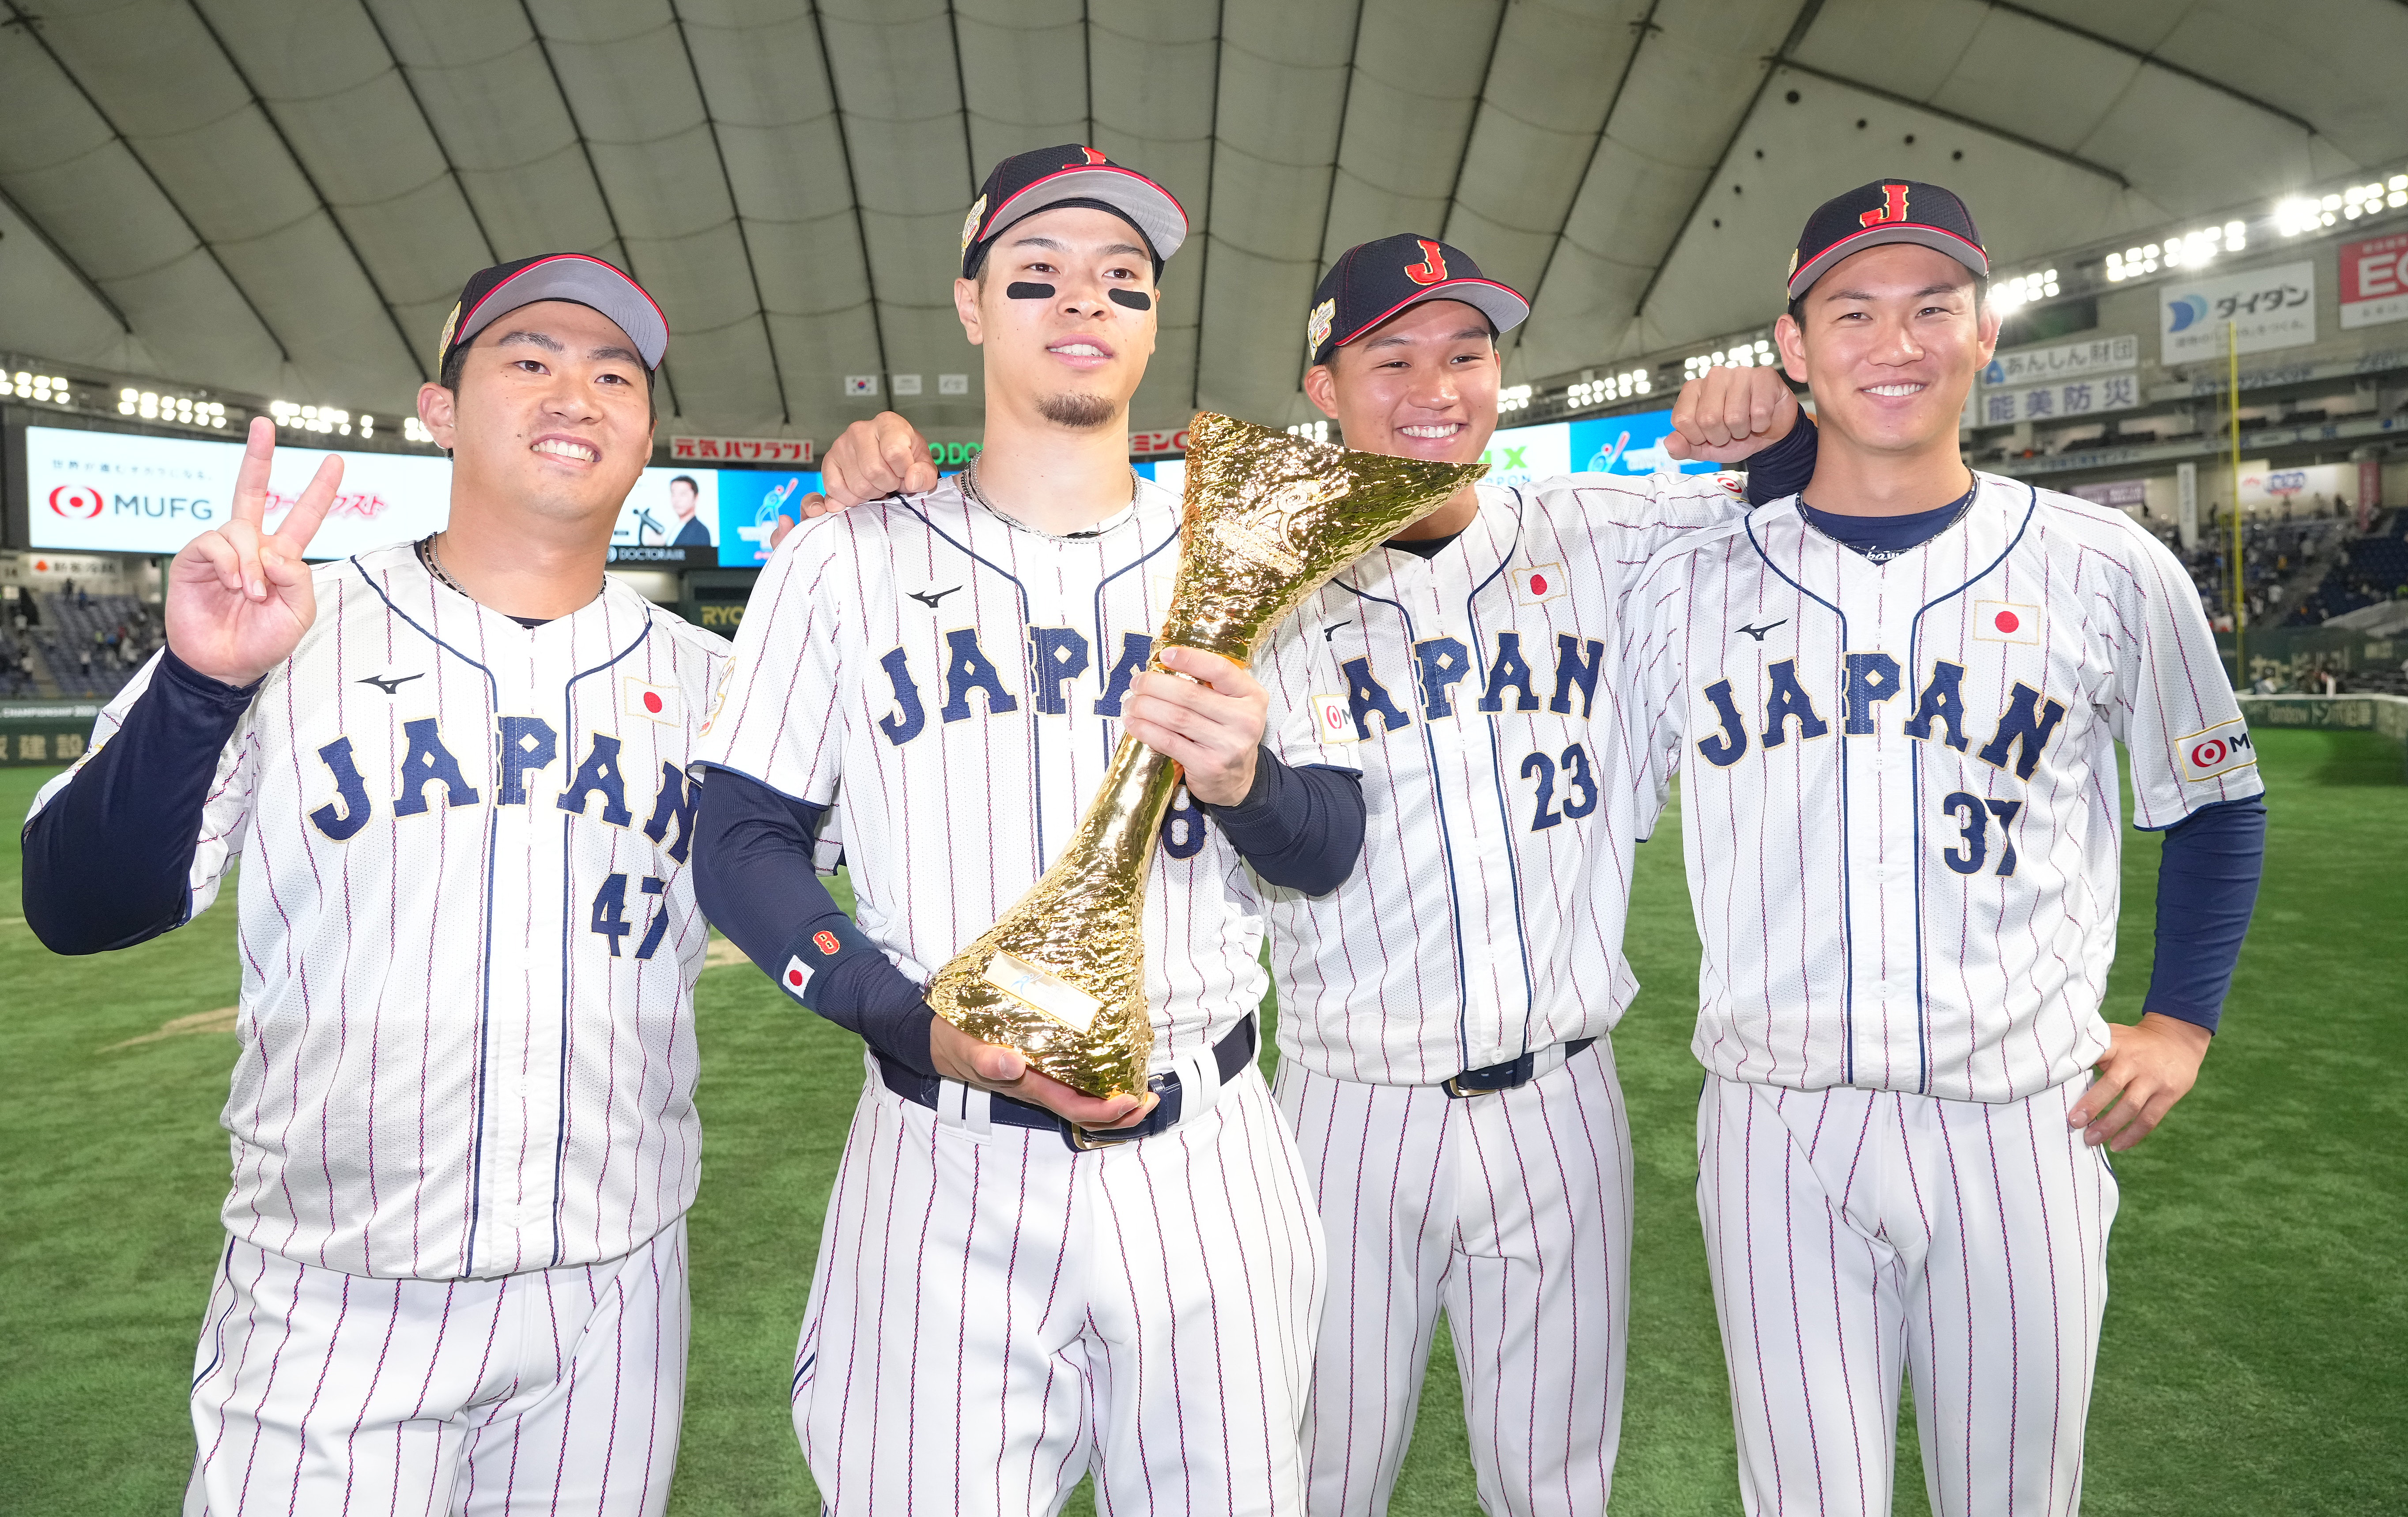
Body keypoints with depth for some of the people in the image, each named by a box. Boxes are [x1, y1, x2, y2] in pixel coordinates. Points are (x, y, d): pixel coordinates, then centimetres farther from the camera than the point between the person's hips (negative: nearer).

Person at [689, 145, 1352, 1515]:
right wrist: (923, 1025, -15)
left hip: (1205, 1158, 2)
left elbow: (1334, 852, 7)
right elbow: (743, 847, 0)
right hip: (945, 1168, -1)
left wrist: (1243, 780, -16)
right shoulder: (848, 560, 2)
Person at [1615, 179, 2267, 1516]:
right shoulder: (1691, 584, 3)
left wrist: (2179, 1023, 8)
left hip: (2024, 1129, 1)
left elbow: (2215, 807, 15)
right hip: (1773, 1128, 0)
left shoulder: (2107, 570, 2)